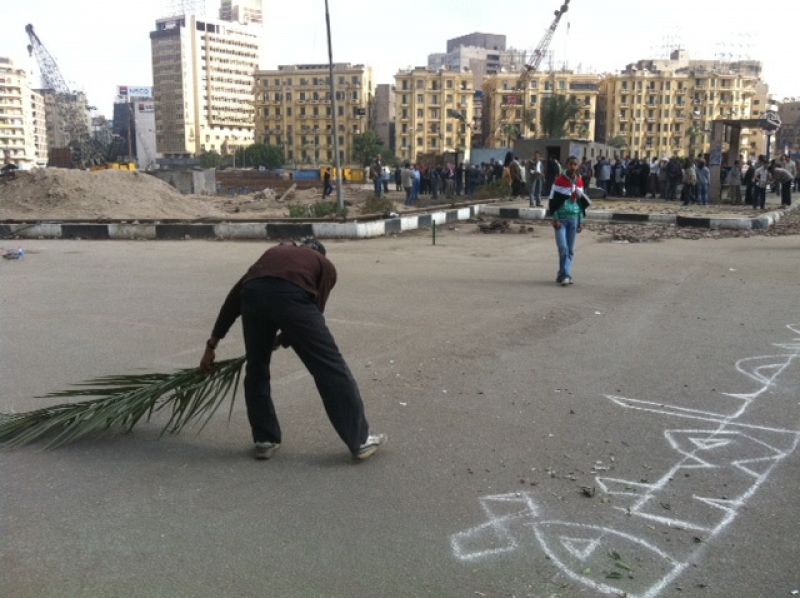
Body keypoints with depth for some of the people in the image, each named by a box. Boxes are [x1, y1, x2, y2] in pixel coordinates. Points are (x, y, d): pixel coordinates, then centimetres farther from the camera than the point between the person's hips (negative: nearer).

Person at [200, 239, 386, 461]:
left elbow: (235, 295, 34)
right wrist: (280, 340, 36)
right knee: (329, 367, 9)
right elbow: (313, 311, 21)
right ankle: (360, 440, 15)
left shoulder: (274, 252, 40)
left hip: (253, 294, 3)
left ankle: (265, 440, 30)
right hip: (292, 296, -3)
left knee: (256, 369, 25)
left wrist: (212, 344, 36)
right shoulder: (325, 265, 32)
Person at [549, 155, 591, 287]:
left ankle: (563, 275, 13)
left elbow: (581, 202, 15)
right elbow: (553, 200, -6)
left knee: (570, 249, 5)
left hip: (574, 218, 5)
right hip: (561, 218, -5)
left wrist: (580, 221, 12)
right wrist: (555, 219, -12)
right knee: (563, 247, -13)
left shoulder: (579, 181, 9)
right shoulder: (560, 180, -5)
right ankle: (565, 275, -7)